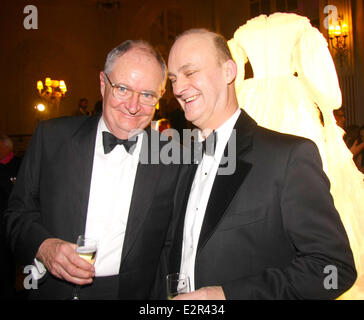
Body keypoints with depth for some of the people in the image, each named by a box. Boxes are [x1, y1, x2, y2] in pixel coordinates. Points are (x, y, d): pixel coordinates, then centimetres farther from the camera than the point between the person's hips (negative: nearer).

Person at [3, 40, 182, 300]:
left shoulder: (174, 160, -10)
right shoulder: (52, 137, -7)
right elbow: (19, 212, 0)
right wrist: (42, 246, -18)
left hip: (133, 293, 0)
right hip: (54, 290, 1)